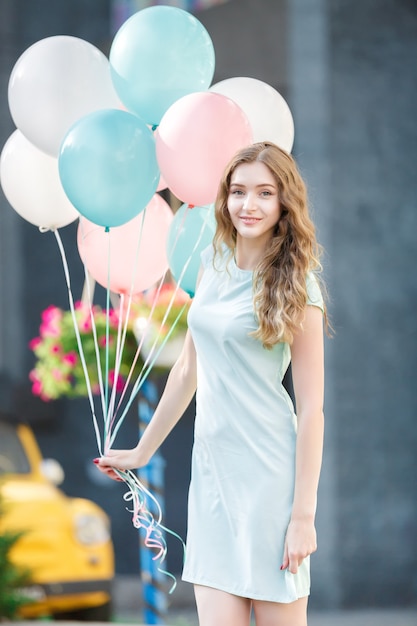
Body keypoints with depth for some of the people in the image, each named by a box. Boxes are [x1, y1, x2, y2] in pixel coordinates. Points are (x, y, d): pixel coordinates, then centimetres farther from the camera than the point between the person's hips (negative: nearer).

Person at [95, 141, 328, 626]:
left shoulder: (295, 286, -6)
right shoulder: (213, 261, 10)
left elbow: (311, 408, -9)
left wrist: (304, 514, -13)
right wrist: (141, 452, 25)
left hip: (269, 470, -5)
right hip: (211, 466, 5)